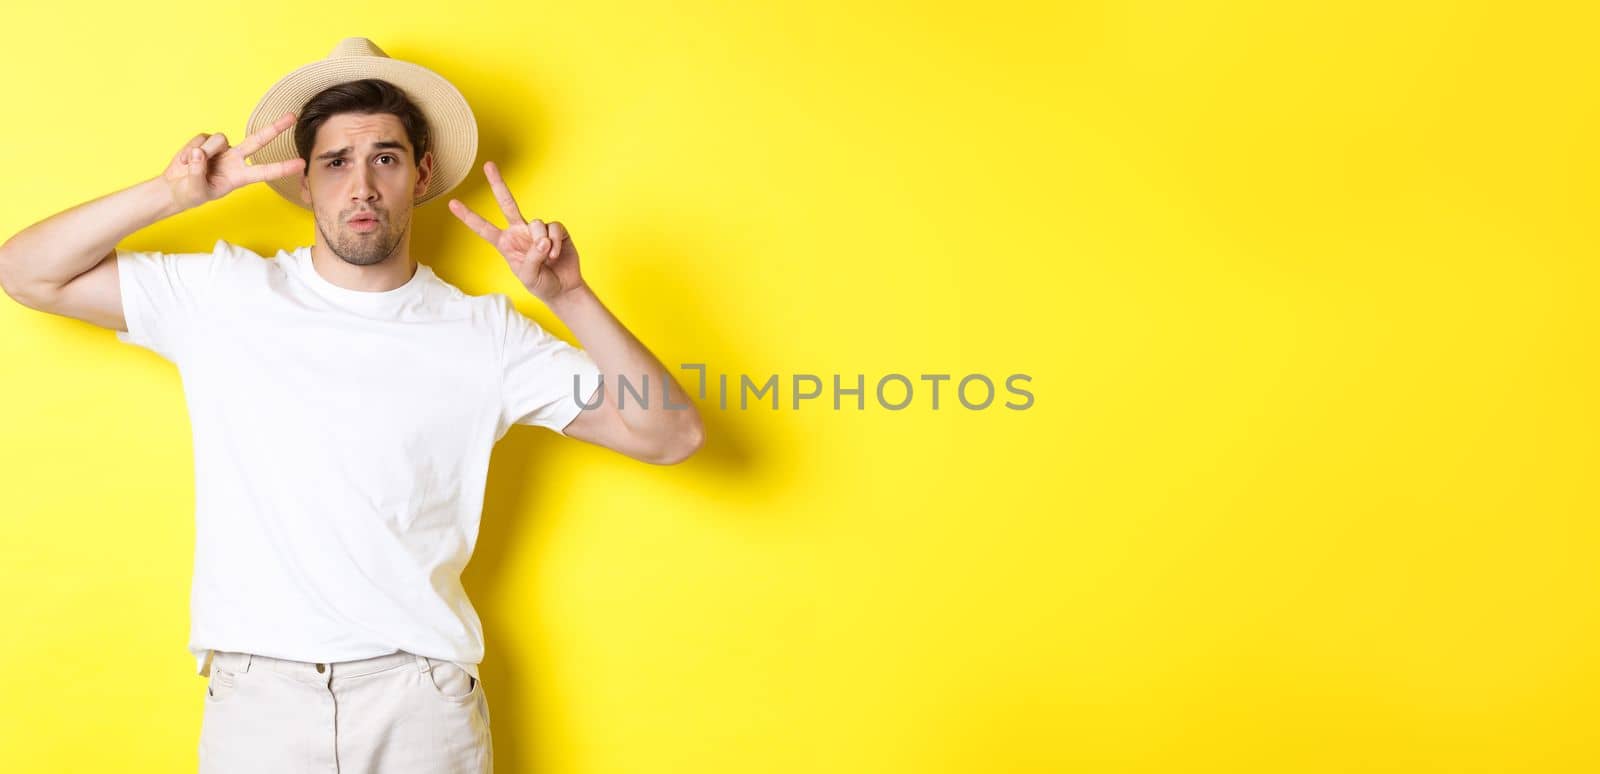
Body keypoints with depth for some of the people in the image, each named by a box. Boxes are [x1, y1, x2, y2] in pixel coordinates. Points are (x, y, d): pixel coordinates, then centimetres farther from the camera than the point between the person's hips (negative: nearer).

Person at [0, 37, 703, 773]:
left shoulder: (485, 334, 0)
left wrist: (570, 297, -15)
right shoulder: (223, 296, 3)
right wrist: (171, 192, -9)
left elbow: (670, 436, -3)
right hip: (255, 693, 1)